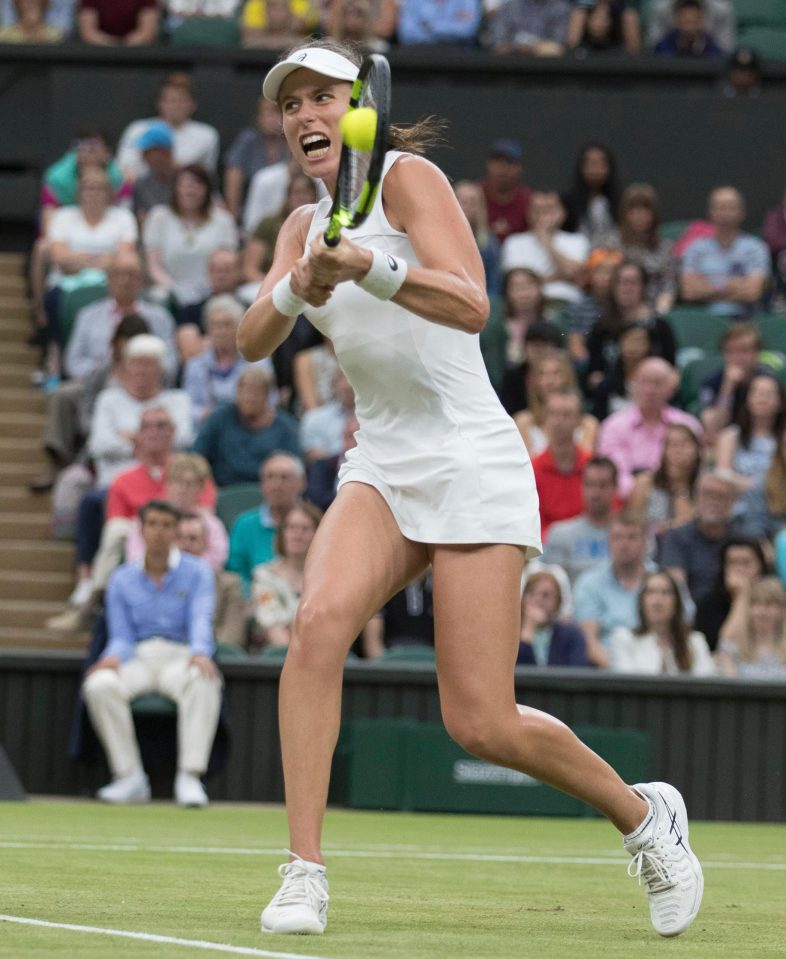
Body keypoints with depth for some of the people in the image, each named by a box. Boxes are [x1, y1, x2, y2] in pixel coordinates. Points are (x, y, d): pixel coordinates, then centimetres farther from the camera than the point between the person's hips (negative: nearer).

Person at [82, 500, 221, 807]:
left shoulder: (196, 572, 9)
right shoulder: (122, 579, 14)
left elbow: (201, 619, -8)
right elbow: (121, 636, 8)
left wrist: (200, 652, -31)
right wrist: (113, 657, -19)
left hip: (181, 657, -2)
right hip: (136, 659, 2)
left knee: (203, 681, -39)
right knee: (99, 685, -32)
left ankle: (189, 777, -37)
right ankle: (130, 777, -25)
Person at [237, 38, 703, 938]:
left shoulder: (408, 176, -8)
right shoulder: (305, 224, 13)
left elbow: (470, 305, -24)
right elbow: (252, 341, -1)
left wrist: (371, 268, -41)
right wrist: (296, 287, -22)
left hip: (471, 466, -5)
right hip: (381, 468, 5)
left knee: (481, 725, -8)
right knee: (319, 621, -25)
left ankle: (644, 814, 19)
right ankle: (304, 873, -24)